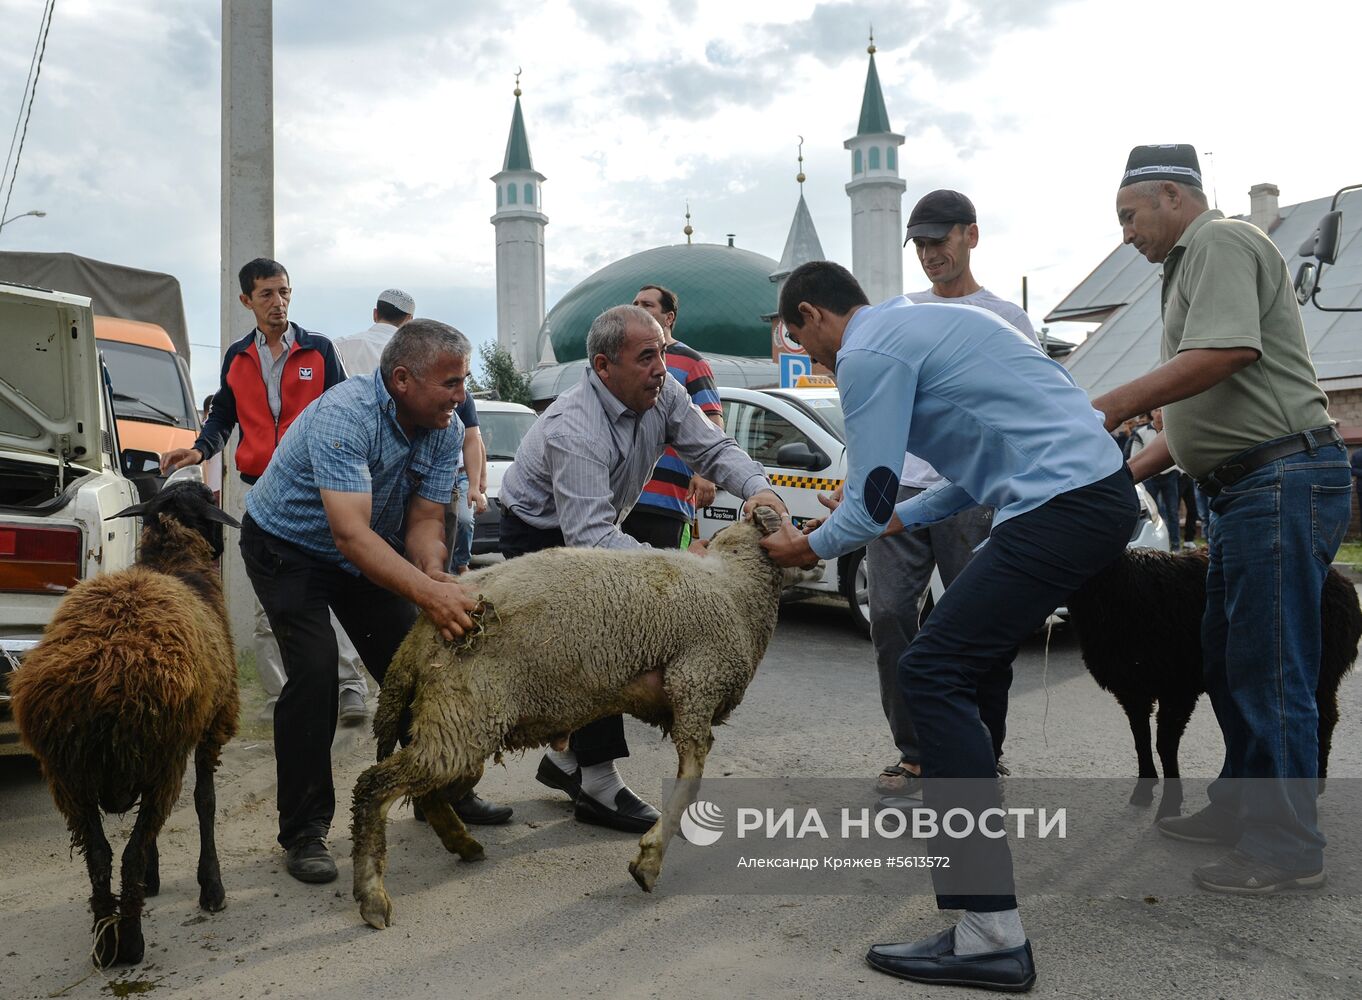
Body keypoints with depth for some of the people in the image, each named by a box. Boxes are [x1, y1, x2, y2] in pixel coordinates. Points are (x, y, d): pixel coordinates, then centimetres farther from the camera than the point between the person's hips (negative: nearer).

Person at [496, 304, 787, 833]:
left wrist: (757, 487, -31)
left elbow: (712, 447, -10)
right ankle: (597, 785, -10)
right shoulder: (575, 431, -36)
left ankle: (566, 757, 22)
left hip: (594, 528, 8)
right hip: (540, 537, -8)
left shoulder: (663, 393, -14)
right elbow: (590, 538, -42)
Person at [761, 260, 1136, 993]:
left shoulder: (868, 353, -7)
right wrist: (894, 520, 31)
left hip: (1060, 507, -10)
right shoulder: (918, 323, 23)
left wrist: (808, 547, 12)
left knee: (933, 674, -12)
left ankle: (992, 936, -14)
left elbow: (868, 503, -8)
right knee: (965, 663, 21)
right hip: (1102, 489, 11)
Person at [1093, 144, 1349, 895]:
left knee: (1269, 669, -7)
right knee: (1228, 660, 17)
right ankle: (1240, 807, 28)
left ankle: (1286, 847, 1)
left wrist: (1110, 407, -18)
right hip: (1247, 487, 11)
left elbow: (1225, 353, -25)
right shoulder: (1194, 264, 24)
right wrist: (1125, 473, 19)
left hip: (1282, 479, -11)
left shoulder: (1220, 242, -7)